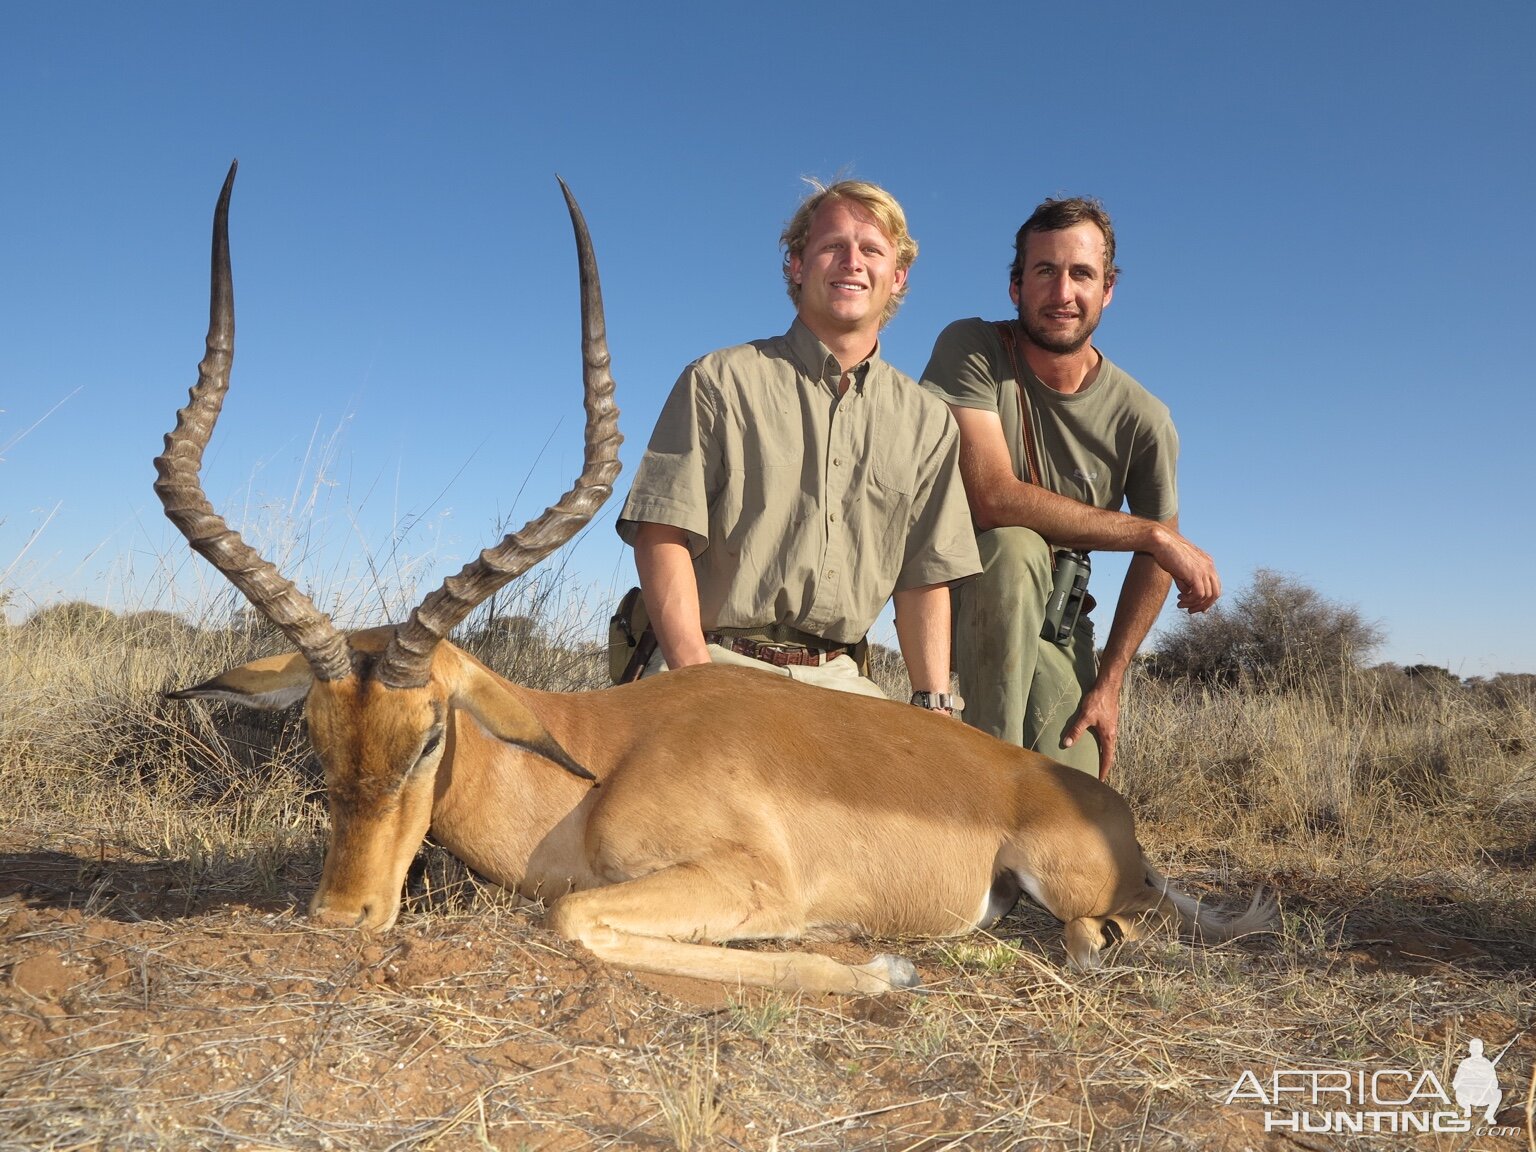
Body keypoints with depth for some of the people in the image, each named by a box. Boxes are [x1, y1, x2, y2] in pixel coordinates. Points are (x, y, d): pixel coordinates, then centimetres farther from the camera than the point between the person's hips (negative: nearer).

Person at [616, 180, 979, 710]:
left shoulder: (928, 422, 12)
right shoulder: (719, 381, 1)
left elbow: (925, 578, 10)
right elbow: (662, 536, -6)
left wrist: (934, 704, -1)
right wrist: (698, 683, -16)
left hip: (839, 681, 4)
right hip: (721, 666, -3)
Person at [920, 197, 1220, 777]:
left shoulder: (1143, 418, -8)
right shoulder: (971, 349, -16)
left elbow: (1154, 563, 4)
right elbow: (992, 498, -28)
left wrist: (1108, 683, -4)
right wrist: (1154, 535, -23)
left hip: (1054, 626, 2)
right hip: (964, 600, -2)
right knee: (1013, 548, -35)